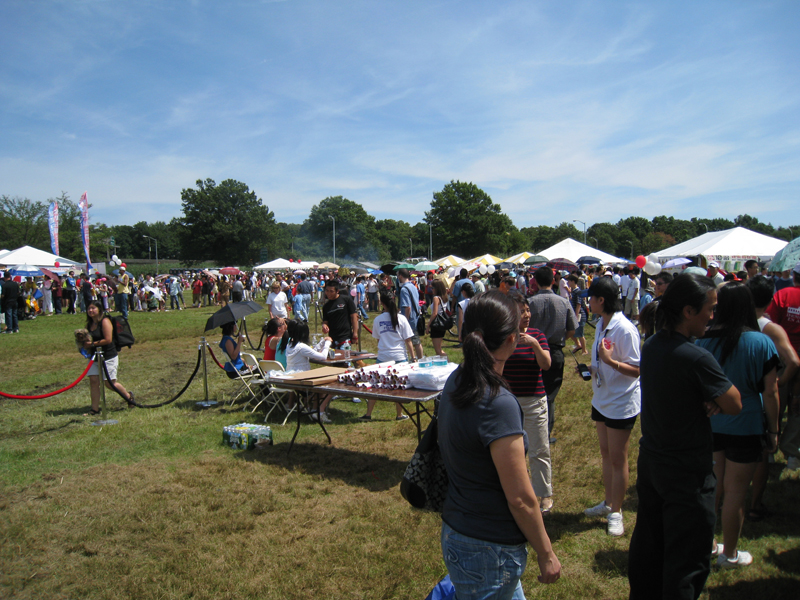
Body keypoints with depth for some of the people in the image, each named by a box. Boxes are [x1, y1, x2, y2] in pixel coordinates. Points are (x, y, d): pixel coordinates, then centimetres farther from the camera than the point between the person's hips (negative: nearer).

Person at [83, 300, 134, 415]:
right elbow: (88, 339, 20)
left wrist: (92, 344, -17)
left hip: (108, 357, -7)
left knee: (110, 383, -1)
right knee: (93, 380, -2)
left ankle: (128, 395, 24)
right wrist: (85, 345, -2)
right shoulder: (89, 324, 11)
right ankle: (95, 409, 5)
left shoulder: (105, 321, -12)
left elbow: (108, 340, -19)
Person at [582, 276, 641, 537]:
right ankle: (609, 502, 35)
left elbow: (637, 369, -22)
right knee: (606, 454, 20)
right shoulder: (601, 324, 5)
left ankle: (616, 512, 19)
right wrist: (592, 368, 0)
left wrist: (610, 361, -36)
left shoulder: (625, 329, -23)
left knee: (618, 459, 5)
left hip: (622, 403, -9)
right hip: (602, 399, 9)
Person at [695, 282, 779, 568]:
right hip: (745, 427, -3)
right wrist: (773, 431, 3)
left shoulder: (703, 341, -5)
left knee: (711, 487, 18)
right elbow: (770, 393, -7)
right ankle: (730, 554, 25)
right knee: (735, 493, 9)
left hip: (709, 424, 3)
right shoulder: (762, 343, -12)